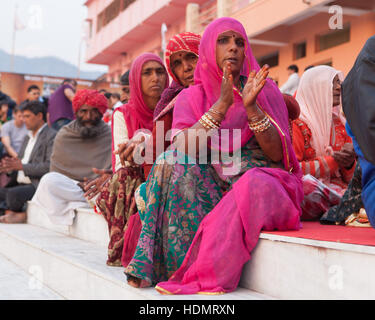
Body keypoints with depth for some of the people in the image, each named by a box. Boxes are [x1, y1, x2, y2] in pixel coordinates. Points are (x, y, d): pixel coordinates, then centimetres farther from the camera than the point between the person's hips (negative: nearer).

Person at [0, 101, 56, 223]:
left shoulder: (52, 136, -6)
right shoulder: (27, 138, 24)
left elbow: (50, 167, -17)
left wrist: (22, 166, -19)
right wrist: (11, 166, 0)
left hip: (37, 185, -9)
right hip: (19, 183, 9)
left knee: (13, 194, -32)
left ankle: (16, 214, -3)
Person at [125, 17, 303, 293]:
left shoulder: (266, 91, 5)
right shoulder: (191, 97, 8)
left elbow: (278, 154, -6)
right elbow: (183, 150, -11)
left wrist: (251, 107, -20)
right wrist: (221, 105, -21)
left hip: (262, 180, -1)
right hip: (211, 186, 2)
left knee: (257, 183, -35)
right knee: (171, 163, -22)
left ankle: (205, 276, -31)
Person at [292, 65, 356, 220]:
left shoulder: (341, 124, 16)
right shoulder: (297, 122, -3)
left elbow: (348, 178, 18)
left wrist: (349, 163, -6)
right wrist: (332, 161, -13)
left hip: (338, 189, 4)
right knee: (308, 183, -39)